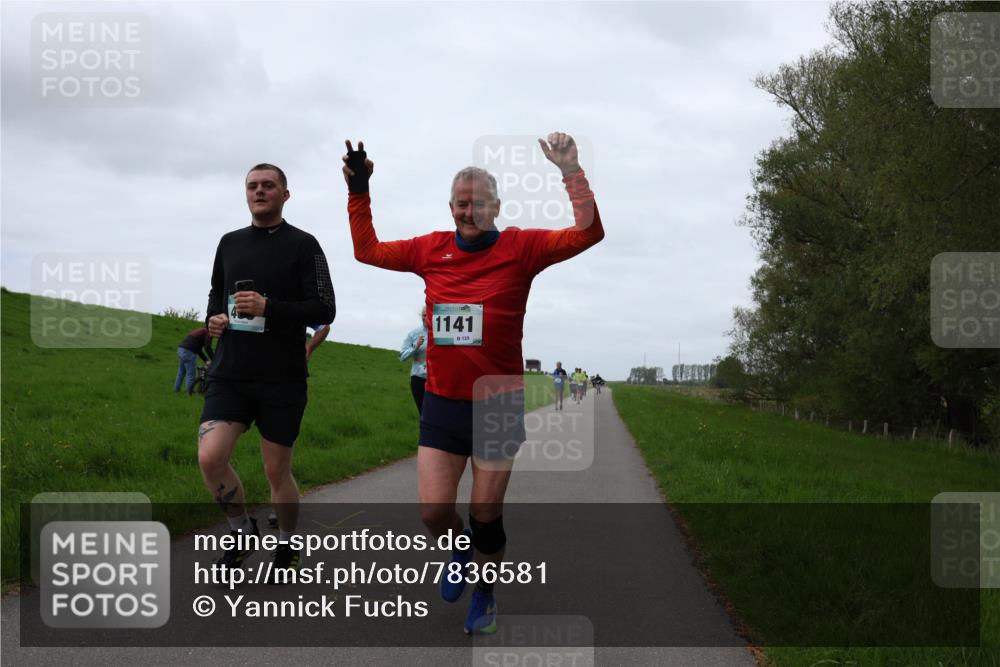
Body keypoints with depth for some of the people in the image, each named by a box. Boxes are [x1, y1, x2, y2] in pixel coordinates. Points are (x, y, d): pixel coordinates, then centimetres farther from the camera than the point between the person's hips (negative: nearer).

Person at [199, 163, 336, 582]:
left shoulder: (302, 245, -3)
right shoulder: (230, 243, 11)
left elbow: (324, 310, -8)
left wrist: (268, 307, -20)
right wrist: (214, 318, 1)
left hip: (282, 379, -3)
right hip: (230, 375, 3)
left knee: (277, 471, 4)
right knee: (210, 458, -14)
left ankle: (287, 548, 28)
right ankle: (242, 531, 12)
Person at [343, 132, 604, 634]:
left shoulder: (520, 248, -5)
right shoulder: (431, 250, 4)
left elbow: (587, 233, -13)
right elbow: (368, 250, 17)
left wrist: (571, 171, -20)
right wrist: (358, 191, 12)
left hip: (498, 404, -2)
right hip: (441, 403, 2)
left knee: (486, 516, 5)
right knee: (433, 512, -2)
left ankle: (485, 594, 31)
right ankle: (461, 548, 34)